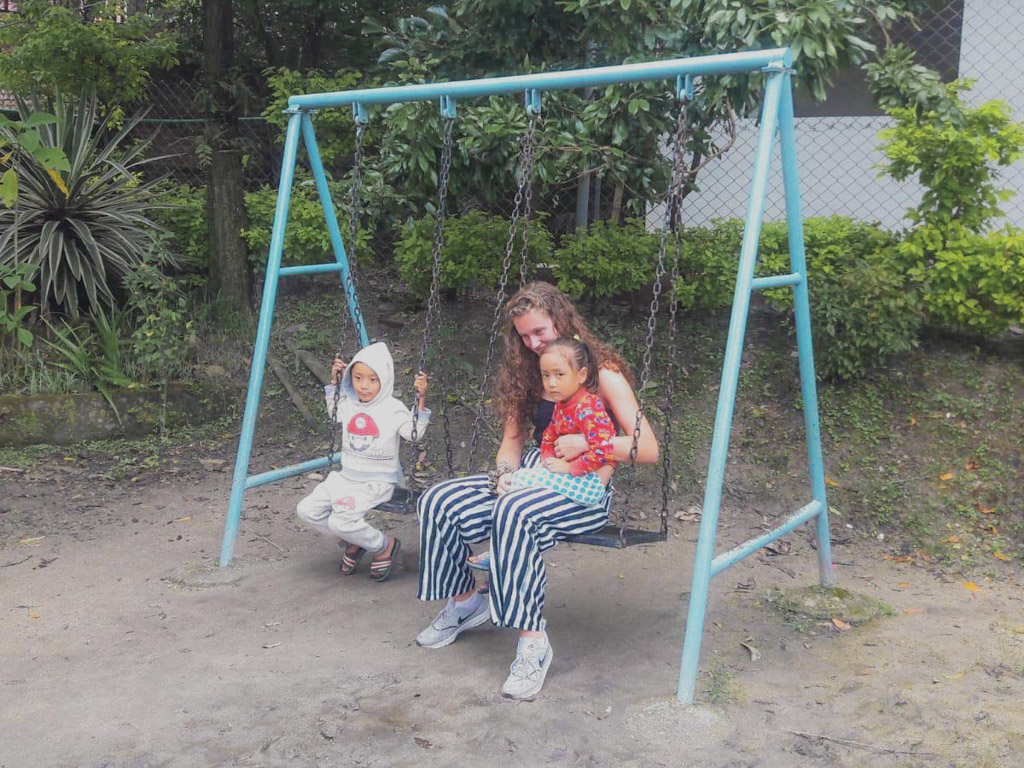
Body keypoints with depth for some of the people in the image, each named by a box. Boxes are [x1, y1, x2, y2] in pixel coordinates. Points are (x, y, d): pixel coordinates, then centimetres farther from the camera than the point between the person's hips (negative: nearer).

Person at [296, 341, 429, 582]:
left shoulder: (393, 409, -11)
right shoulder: (347, 403, 5)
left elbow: (416, 434, -11)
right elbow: (333, 413, 27)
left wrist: (421, 400, -20)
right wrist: (333, 381, 16)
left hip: (377, 483, -6)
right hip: (346, 477, 7)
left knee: (340, 521, -26)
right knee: (307, 509, -8)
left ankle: (385, 546, 1)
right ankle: (352, 543, 12)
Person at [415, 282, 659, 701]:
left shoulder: (603, 373, -8)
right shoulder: (529, 372, 11)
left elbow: (648, 449, -13)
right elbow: (513, 439, 13)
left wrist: (586, 443, -21)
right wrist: (503, 473, -8)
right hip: (536, 476, 7)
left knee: (514, 513, -39)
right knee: (437, 502, -13)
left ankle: (534, 641, -29)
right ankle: (464, 602, 8)